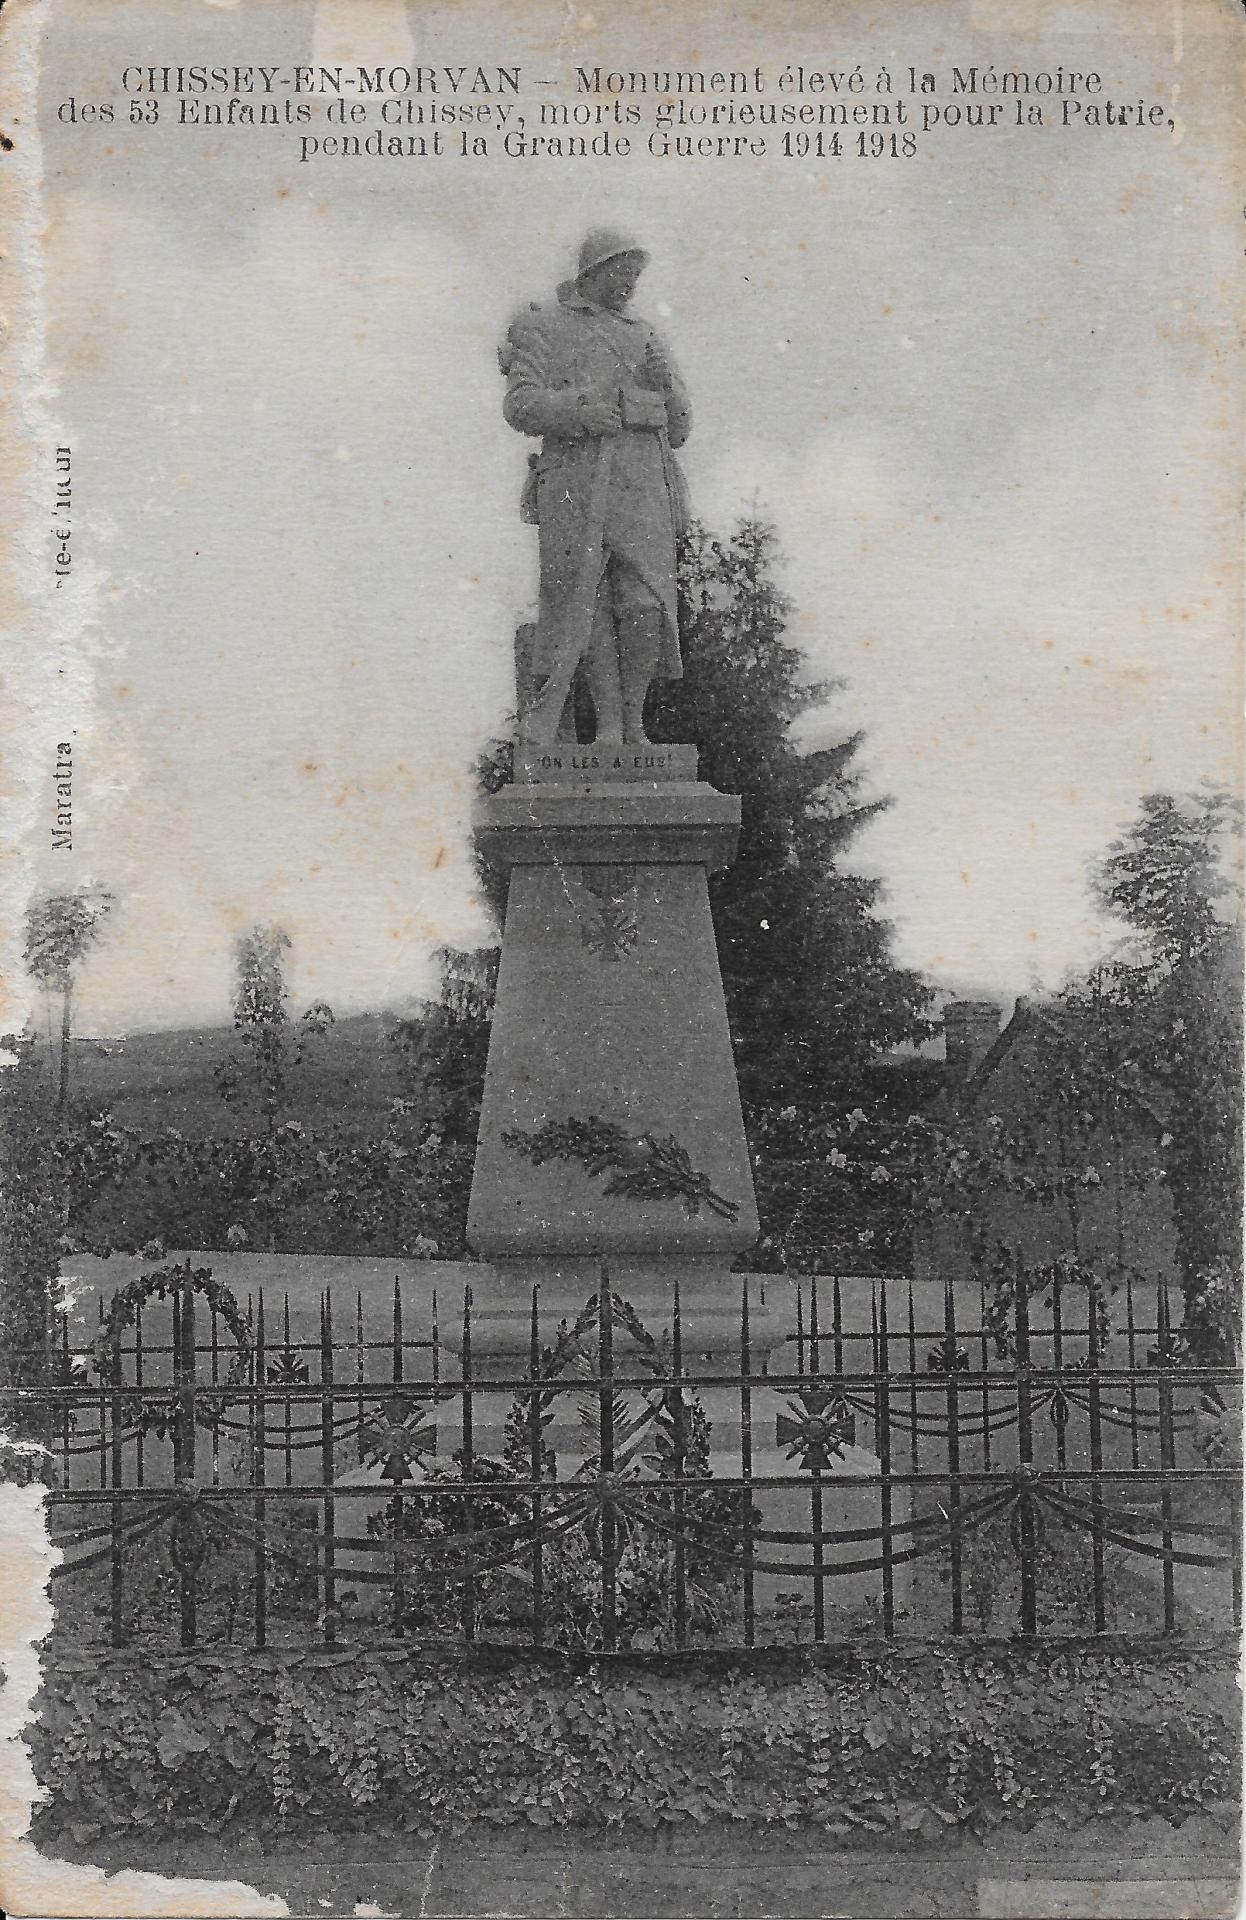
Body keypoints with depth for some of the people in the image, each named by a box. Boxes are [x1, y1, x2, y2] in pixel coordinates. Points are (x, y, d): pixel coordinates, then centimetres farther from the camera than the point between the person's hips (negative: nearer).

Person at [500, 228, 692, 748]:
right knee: (588, 607, -6)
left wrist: (665, 383, 0)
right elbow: (521, 406, -1)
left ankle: (634, 723, 2)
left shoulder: (644, 338, 25)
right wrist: (578, 412, -19)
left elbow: (677, 427, 22)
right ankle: (608, 724, -1)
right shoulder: (544, 328, 13)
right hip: (577, 483, -3)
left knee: (646, 607, -8)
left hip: (642, 485, 3)